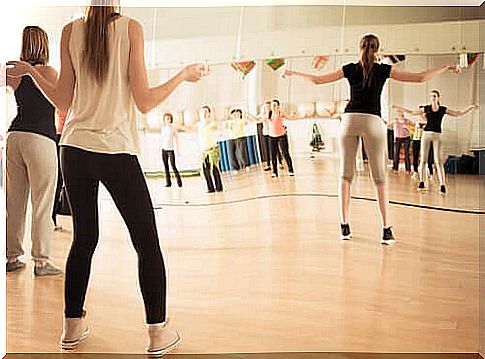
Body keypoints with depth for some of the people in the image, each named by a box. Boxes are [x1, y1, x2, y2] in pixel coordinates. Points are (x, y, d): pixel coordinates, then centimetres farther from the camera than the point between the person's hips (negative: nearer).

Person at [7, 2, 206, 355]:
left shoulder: (70, 31, 5)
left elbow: (63, 101, 7)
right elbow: (144, 101, -7)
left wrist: (30, 71, 22)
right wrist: (184, 75, 5)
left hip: (74, 150, 4)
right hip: (117, 151, -4)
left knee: (84, 238, 16)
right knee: (147, 242, 5)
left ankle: (72, 326, 23)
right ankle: (158, 332, 8)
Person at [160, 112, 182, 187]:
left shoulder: (173, 128, -4)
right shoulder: (163, 128, 10)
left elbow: (176, 140, -6)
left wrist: (177, 151, -11)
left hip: (171, 150, -5)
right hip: (164, 150, 5)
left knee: (173, 167, -8)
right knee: (166, 167, 5)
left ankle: (179, 182, 2)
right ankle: (168, 182, 11)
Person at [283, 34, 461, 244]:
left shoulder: (350, 69, 10)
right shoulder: (383, 70, 6)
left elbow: (316, 80, 13)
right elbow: (420, 78, 6)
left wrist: (293, 73, 28)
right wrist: (447, 68, 18)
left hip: (350, 120, 2)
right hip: (372, 122, -1)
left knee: (346, 175, 7)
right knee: (380, 178, 1)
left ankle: (345, 226, 7)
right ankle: (386, 230, 0)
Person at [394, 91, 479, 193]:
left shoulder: (443, 109, 6)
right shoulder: (426, 108, 7)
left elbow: (460, 113, 11)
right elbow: (411, 112, 15)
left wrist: (470, 107, 3)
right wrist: (399, 107, 13)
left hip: (437, 136, -1)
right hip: (426, 134, 1)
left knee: (438, 161, -7)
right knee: (423, 159, 2)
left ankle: (442, 185, -8)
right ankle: (421, 182, 11)